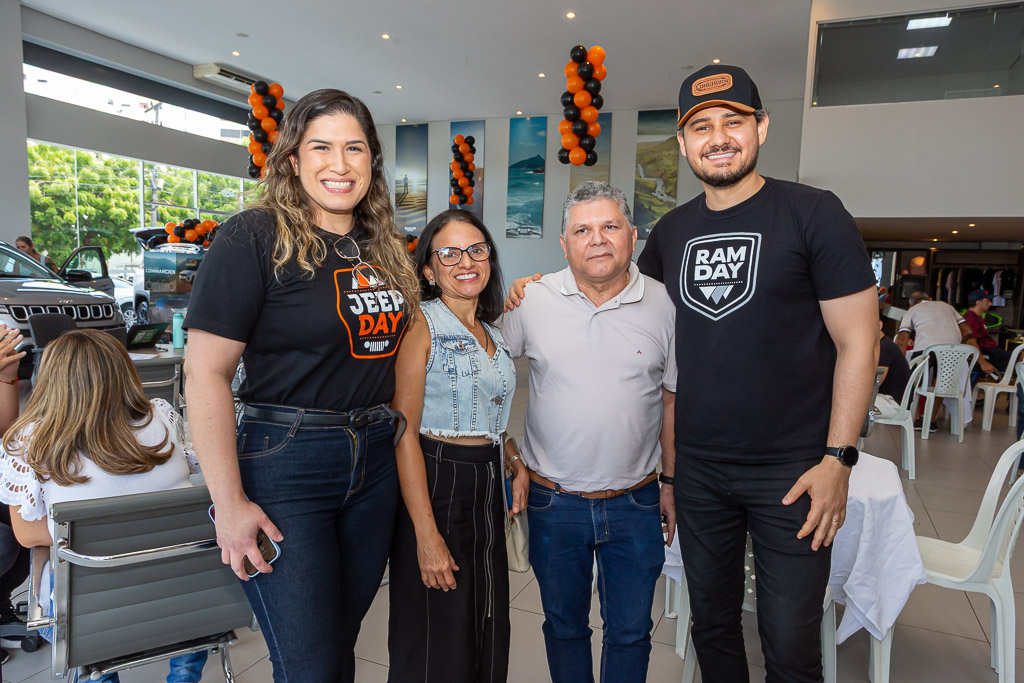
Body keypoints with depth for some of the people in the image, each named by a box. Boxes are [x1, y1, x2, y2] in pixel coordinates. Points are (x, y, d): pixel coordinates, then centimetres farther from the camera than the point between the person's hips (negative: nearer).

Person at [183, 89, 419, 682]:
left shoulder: (385, 247, 8)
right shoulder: (255, 237, -11)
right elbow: (206, 372, -13)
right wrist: (230, 503, -14)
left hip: (376, 462, 6)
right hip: (285, 465, -5)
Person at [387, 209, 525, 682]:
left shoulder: (492, 333, 12)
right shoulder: (421, 324, -10)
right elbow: (404, 432, -16)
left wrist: (517, 464, 5)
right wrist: (427, 534, -20)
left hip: (488, 487, 7)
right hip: (435, 485, -7)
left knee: (489, 638, 17)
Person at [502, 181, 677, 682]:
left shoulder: (662, 304, -4)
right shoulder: (532, 300, -6)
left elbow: (672, 399, 4)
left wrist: (670, 481, 6)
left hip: (635, 504, 0)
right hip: (553, 502, 0)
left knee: (630, 632, 15)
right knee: (564, 626, 19)